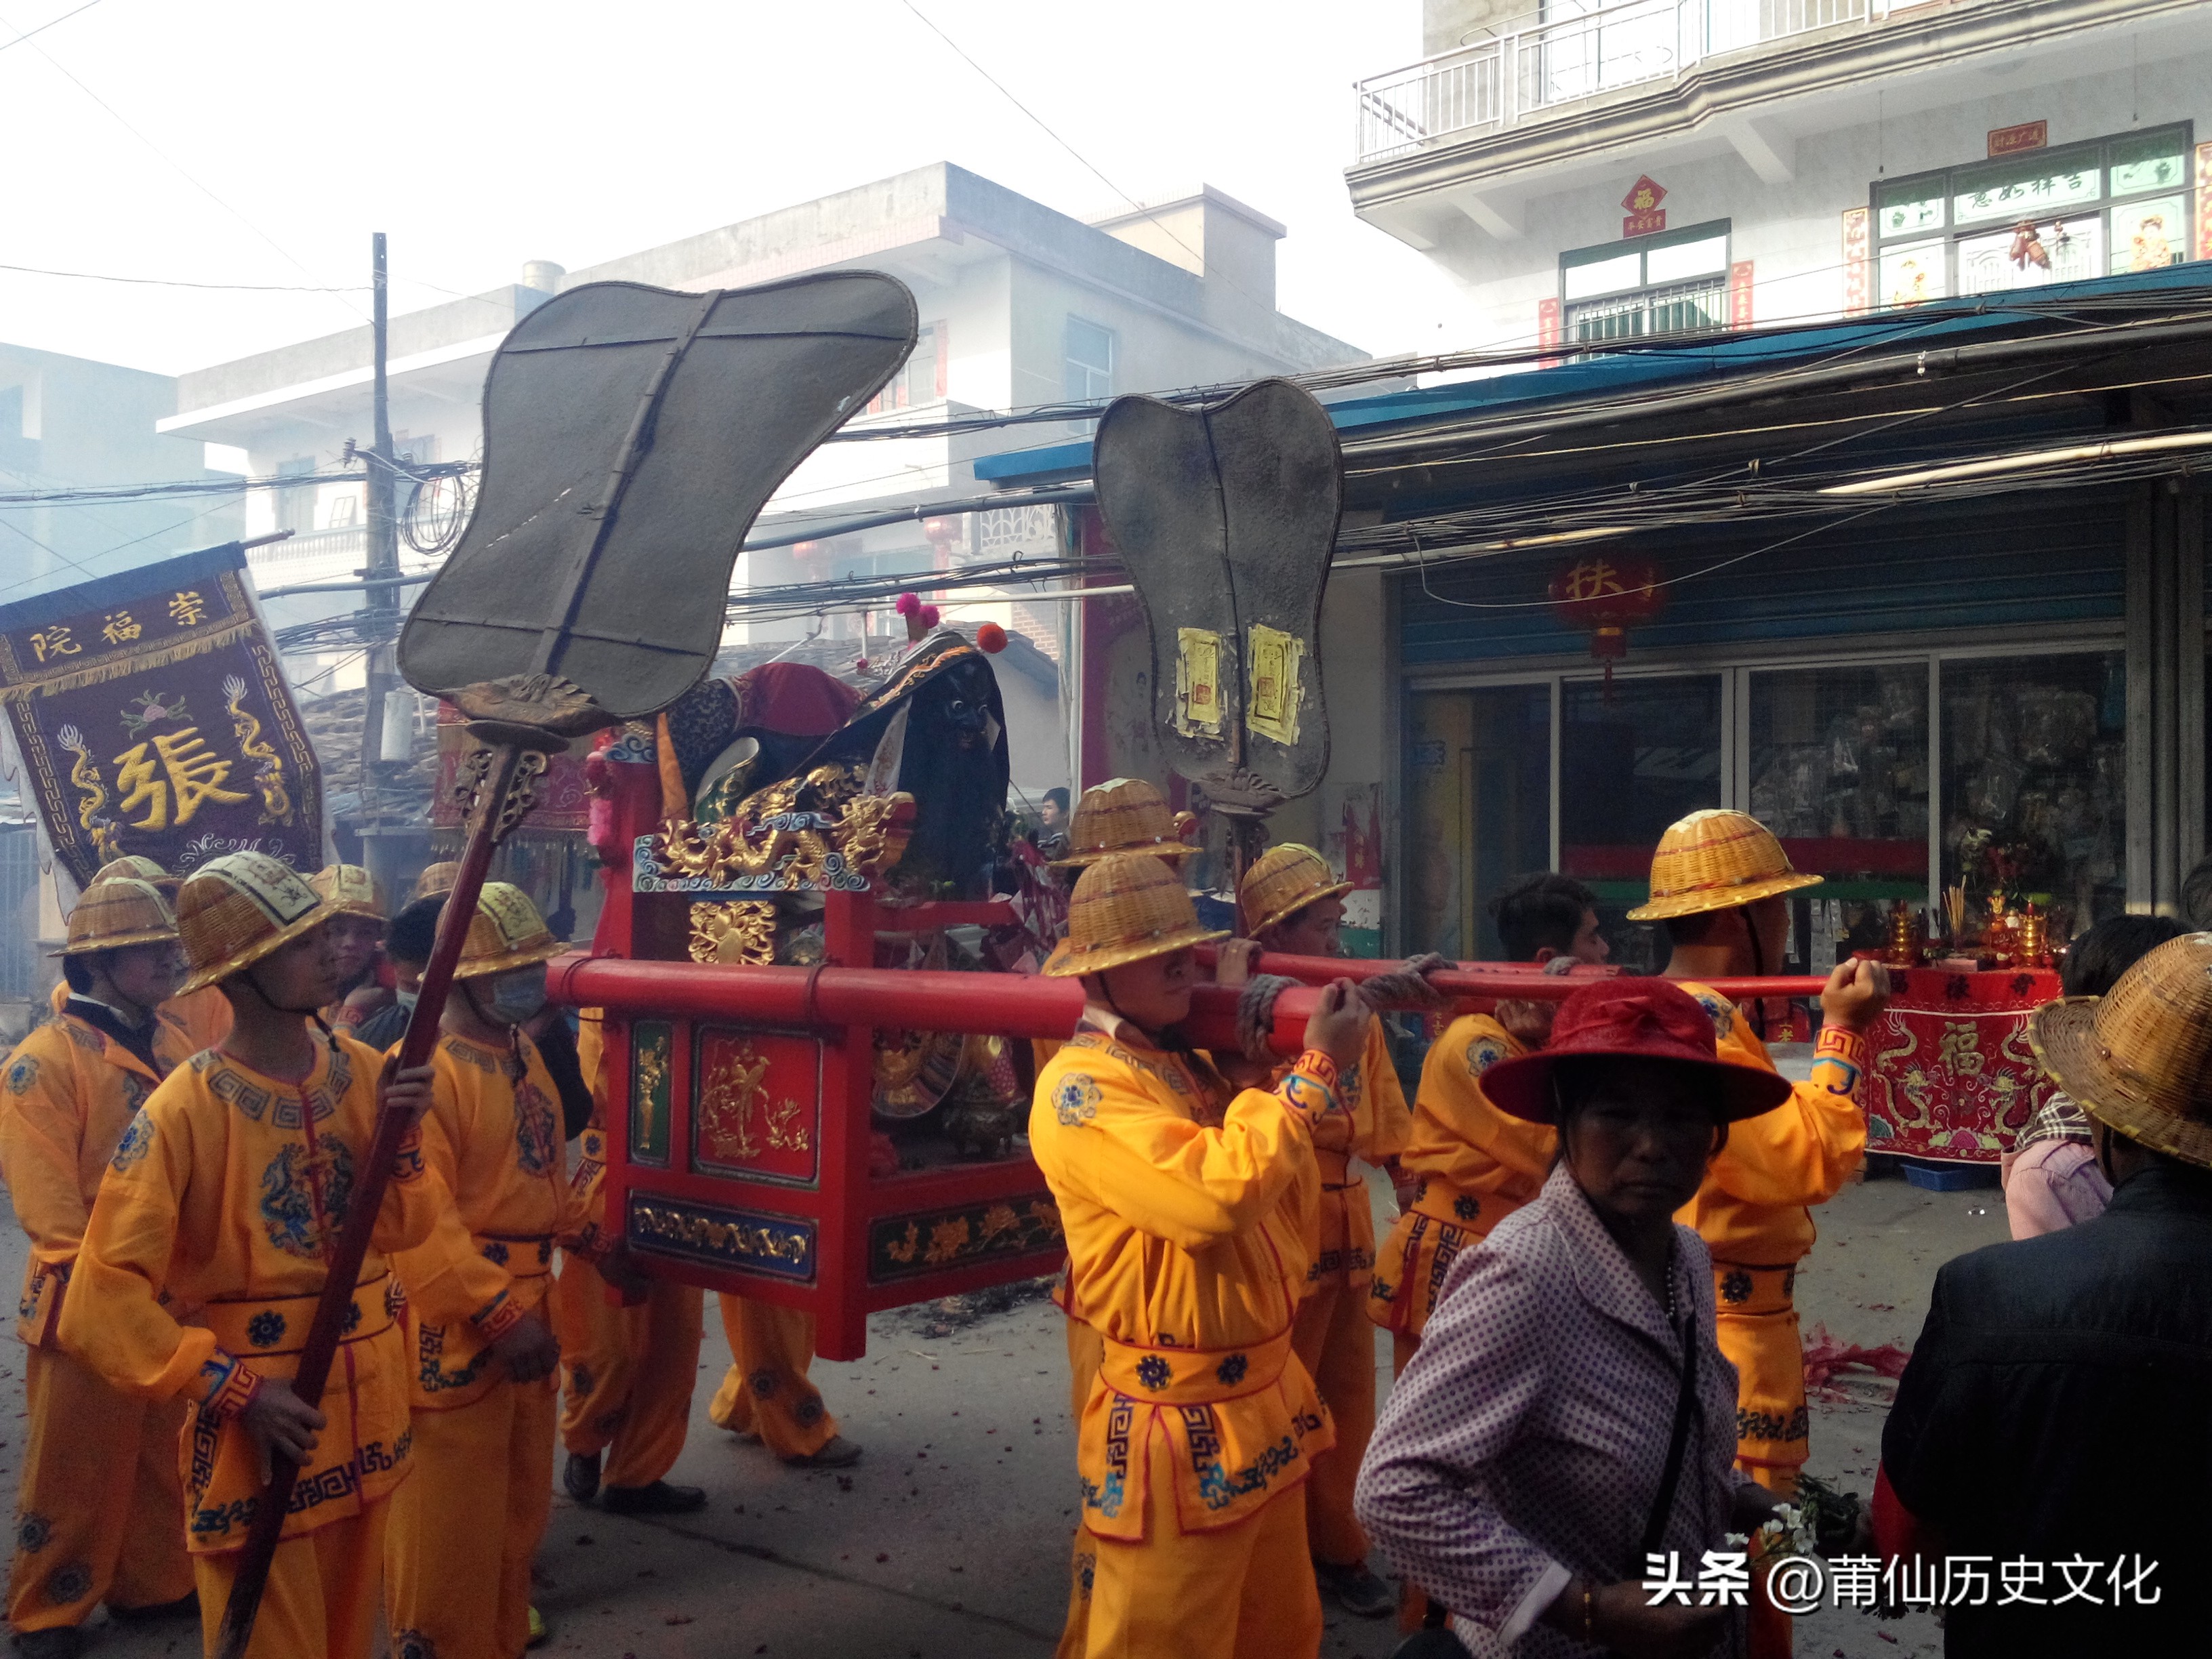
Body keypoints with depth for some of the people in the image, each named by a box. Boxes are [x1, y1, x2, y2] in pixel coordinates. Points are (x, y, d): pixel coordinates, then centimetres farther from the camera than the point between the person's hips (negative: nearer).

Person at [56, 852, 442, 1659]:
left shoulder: (365, 1072, -2)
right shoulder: (184, 1112, -18)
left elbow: (404, 1229, 2)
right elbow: (105, 1298, -18)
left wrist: (403, 1137, -15)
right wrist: (236, 1390, -19)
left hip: (369, 1410, 5)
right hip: (260, 1417, -5)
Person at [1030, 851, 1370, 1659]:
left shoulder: (1188, 1063, 9)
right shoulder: (1081, 1085, -18)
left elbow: (1286, 1213, 14)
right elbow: (1216, 1196, -32)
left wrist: (1310, 1072, 0)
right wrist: (1316, 1070, -22)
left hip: (1266, 1402, 9)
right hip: (1182, 1430, -8)